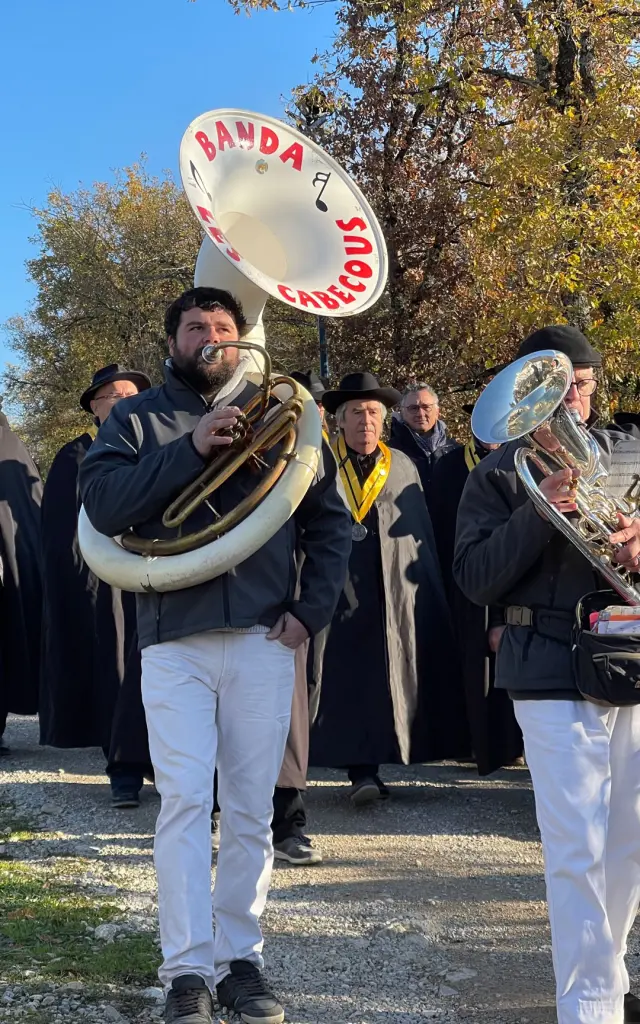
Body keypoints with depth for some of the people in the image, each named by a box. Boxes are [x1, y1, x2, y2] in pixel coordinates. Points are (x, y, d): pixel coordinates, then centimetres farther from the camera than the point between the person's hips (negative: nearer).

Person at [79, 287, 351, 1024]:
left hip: (263, 638, 1)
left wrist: (312, 608, 0)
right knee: (184, 802, -6)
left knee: (251, 810, 6)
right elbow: (102, 502, -8)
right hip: (174, 640, -1)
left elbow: (329, 521, 12)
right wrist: (190, 449, -14)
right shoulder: (137, 419, 10)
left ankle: (240, 960, 17)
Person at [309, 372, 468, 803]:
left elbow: (422, 537, 14)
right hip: (340, 589, -2)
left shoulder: (403, 467, 14)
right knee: (349, 678, -7)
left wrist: (426, 589, 9)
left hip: (396, 594, 2)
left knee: (389, 677, 2)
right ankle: (361, 768, -6)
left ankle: (369, 766, 12)